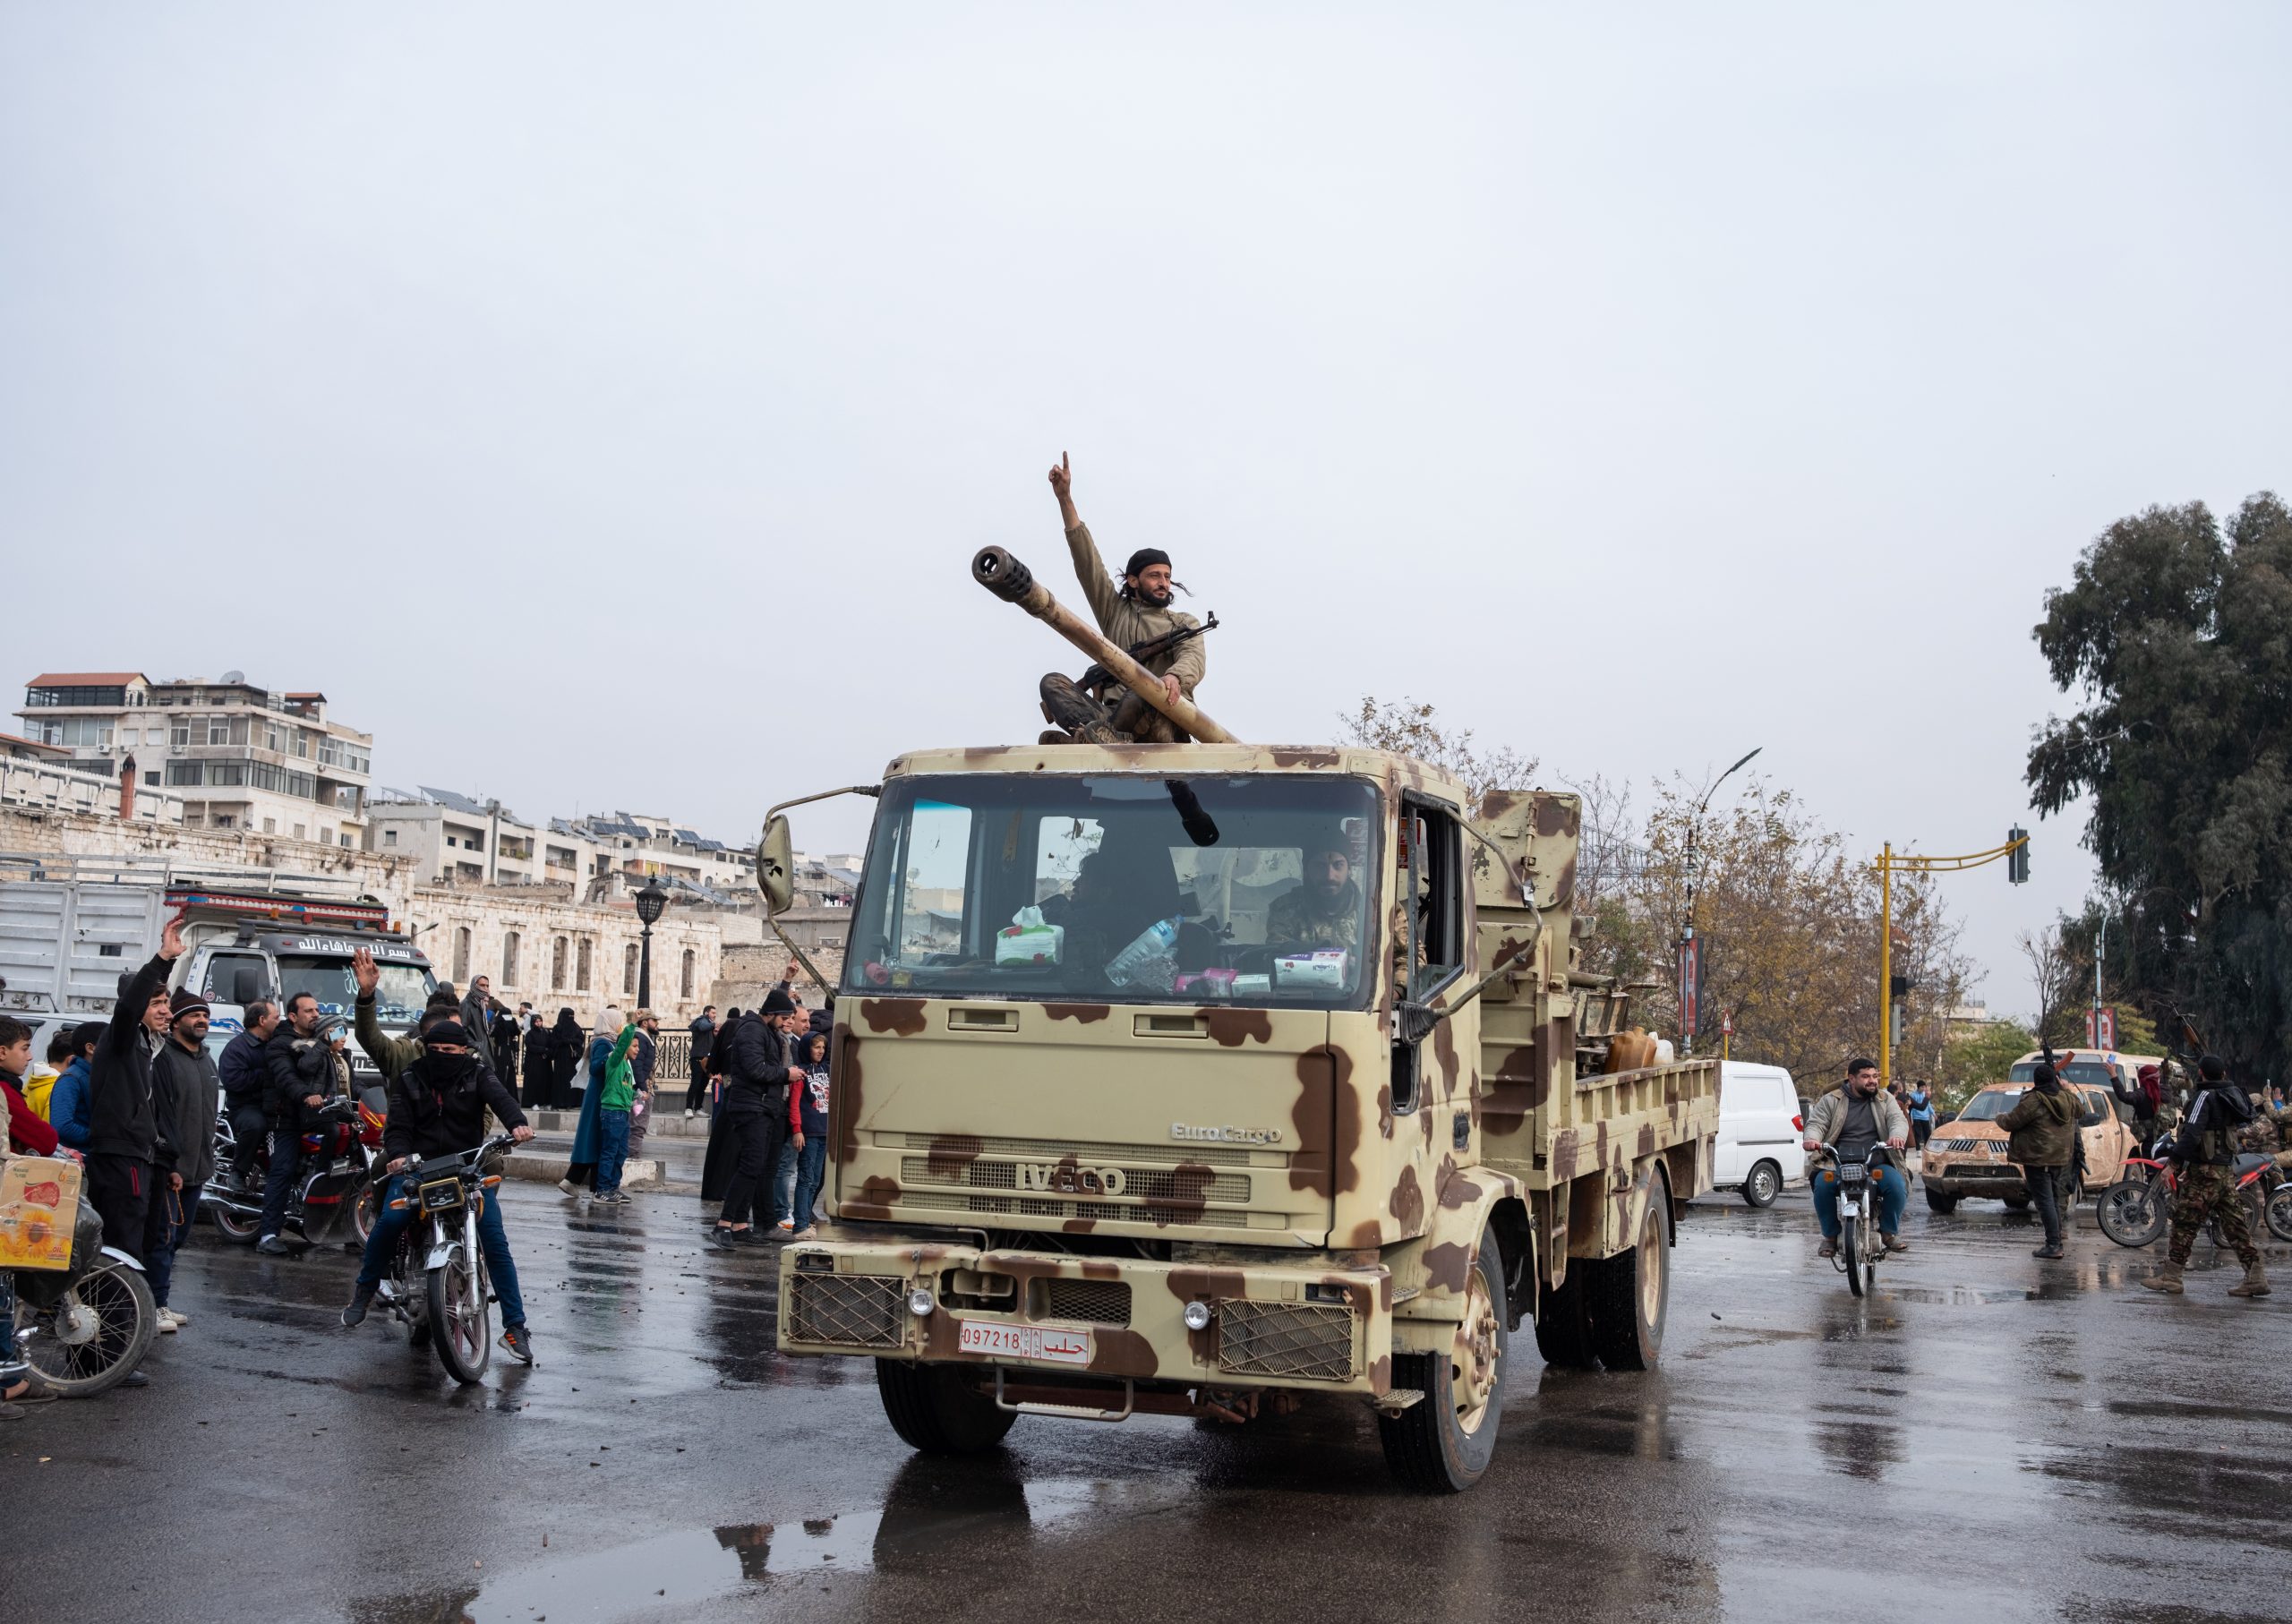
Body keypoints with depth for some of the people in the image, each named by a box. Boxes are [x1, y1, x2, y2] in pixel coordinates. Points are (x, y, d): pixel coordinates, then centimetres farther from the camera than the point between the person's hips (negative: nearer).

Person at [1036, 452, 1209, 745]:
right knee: (1053, 682, -21)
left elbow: (1193, 657, -3)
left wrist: (1175, 677, -31)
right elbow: (1087, 562, 17)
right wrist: (1065, 499, 7)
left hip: (1165, 728, -3)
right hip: (1113, 719, 3)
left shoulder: (1184, 624, 20)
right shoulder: (1115, 611, 26)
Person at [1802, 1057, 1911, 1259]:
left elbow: (1898, 1121, 3)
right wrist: (1812, 1139, -21)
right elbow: (1816, 1123, 4)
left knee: (1897, 1185, -28)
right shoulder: (1831, 1101, 13)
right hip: (1837, 1162, -1)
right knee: (1822, 1184, -32)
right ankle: (1830, 1236, -12)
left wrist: (1897, 1136, -22)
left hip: (1876, 1162, 1)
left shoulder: (1885, 1099, 17)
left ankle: (1890, 1232, -4)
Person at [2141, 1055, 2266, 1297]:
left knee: (2185, 1223, -2)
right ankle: (2255, 1277, 8)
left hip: (2204, 1170, -8)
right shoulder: (2233, 1094, 11)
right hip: (2228, 1169, 8)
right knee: (2236, 1225, 9)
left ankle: (2170, 1277, 2)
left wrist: (2175, 1163, -19)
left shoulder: (2205, 1097, -14)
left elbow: (2191, 1134, -23)